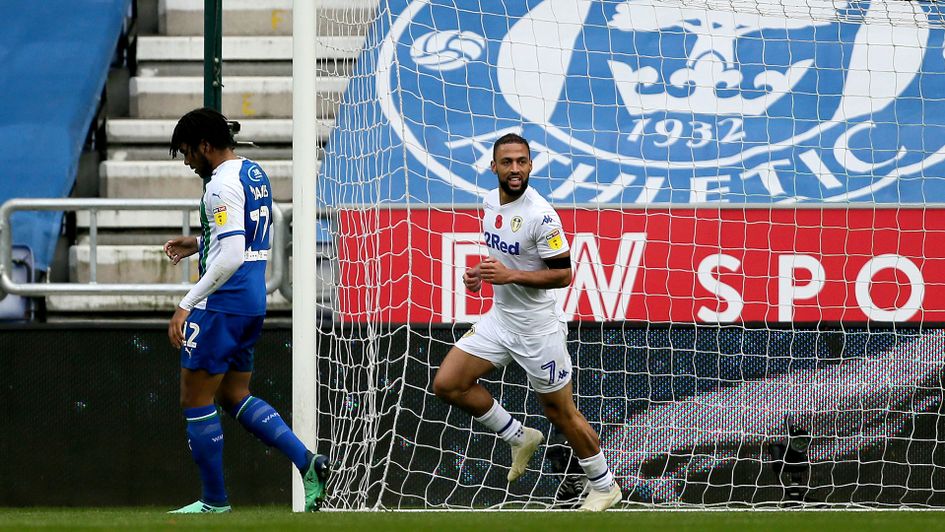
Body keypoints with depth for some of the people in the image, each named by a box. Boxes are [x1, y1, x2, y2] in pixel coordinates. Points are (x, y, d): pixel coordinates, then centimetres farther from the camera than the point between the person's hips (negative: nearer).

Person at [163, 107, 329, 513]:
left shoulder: (222, 186, -17)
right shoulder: (255, 175, 12)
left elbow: (231, 257, -25)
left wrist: (187, 304, -23)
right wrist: (199, 243, 23)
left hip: (222, 306, -10)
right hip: (253, 303, 10)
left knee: (195, 400, 2)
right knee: (234, 397, 16)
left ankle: (214, 500, 6)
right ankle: (308, 463, 3)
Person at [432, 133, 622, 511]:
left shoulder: (540, 216, -21)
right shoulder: (491, 202, 3)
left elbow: (563, 274, -20)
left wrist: (511, 275, -28)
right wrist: (482, 272, 2)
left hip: (537, 327, -7)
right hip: (500, 319, 7)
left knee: (561, 413, 3)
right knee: (447, 384, 0)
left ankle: (604, 487, 23)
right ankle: (520, 438, 17)